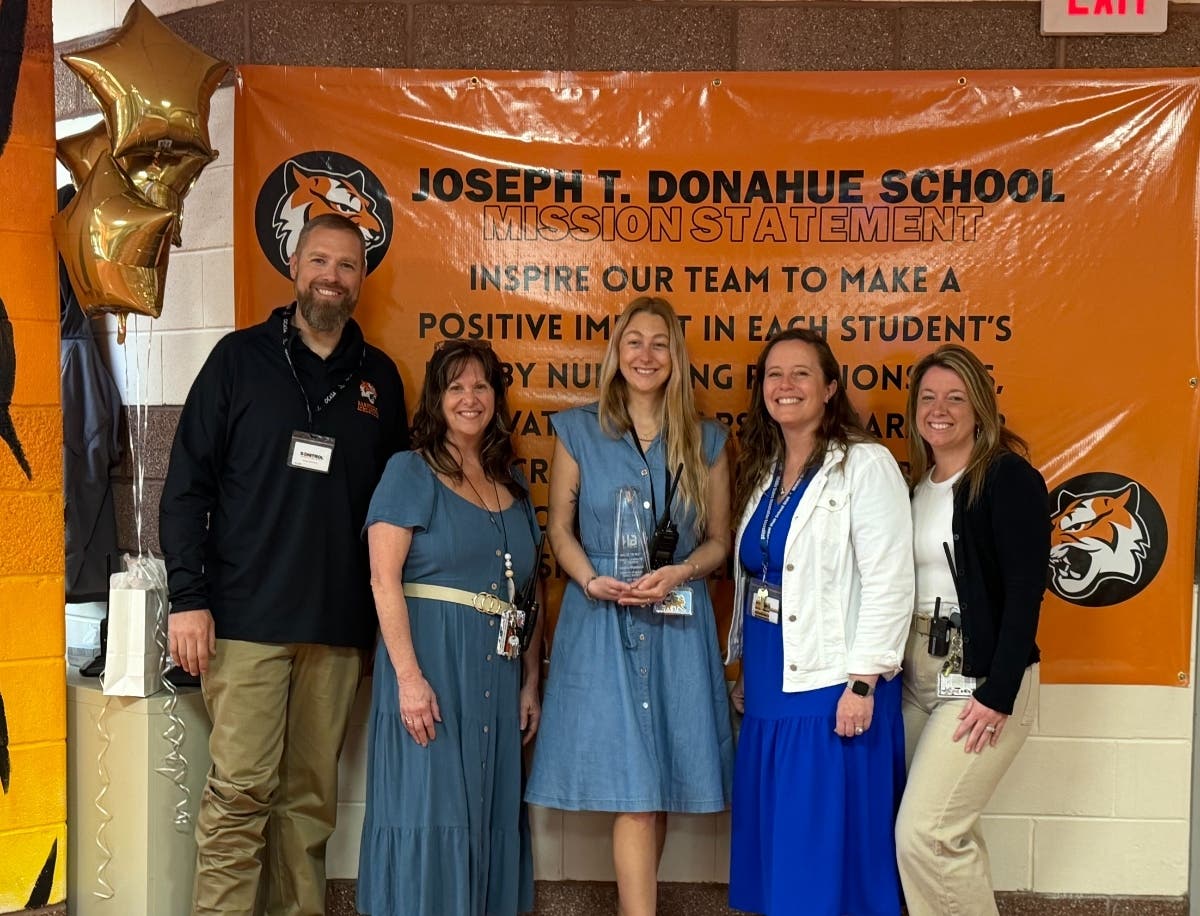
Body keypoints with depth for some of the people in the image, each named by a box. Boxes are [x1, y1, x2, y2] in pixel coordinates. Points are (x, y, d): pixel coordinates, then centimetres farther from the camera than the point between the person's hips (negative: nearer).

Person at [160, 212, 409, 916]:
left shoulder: (379, 376, 12)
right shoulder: (241, 357, 4)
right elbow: (188, 482, 0)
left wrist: (389, 605, 10)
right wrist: (188, 596, -8)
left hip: (340, 623, 3)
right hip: (246, 616, -3)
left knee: (312, 794, 8)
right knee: (241, 791, -3)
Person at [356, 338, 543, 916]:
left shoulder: (513, 485, 15)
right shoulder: (410, 472, -2)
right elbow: (384, 580, -11)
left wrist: (530, 682, 11)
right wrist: (409, 676, -18)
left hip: (499, 671, 6)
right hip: (431, 660, -6)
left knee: (490, 814, 10)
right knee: (428, 808, -2)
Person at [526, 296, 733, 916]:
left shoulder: (704, 440, 8)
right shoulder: (579, 430, 5)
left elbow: (718, 539, 9)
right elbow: (560, 528, 6)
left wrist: (680, 573, -11)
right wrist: (593, 581, -12)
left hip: (678, 624, 2)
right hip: (603, 622, -2)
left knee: (663, 788, 7)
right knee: (633, 793, -7)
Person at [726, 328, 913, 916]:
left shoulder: (866, 465, -9)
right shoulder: (763, 472, 12)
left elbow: (890, 584, -15)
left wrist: (863, 684, -18)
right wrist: (743, 669, 14)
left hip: (833, 690, -7)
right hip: (770, 689, 7)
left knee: (830, 846, 1)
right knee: (775, 844, 14)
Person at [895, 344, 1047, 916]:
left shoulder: (1010, 478, -9)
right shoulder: (917, 483, 12)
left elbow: (1025, 591, -15)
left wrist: (999, 693, -18)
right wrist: (893, 666, 4)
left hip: (981, 676, -7)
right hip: (917, 671, 7)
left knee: (926, 833, -9)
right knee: (949, 831, 12)